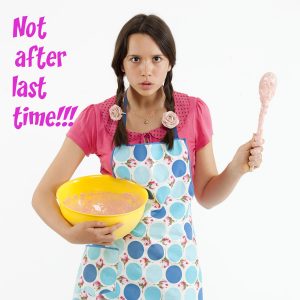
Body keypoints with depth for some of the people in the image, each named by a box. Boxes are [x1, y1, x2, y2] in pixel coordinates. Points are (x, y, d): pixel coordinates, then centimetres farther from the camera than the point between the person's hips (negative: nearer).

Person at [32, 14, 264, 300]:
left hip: (174, 264, 1)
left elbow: (206, 195, 0)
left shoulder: (194, 111, -7)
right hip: (110, 264, 0)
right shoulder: (96, 118, -10)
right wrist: (70, 233, -25)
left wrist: (238, 167, -17)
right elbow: (43, 194, -8)